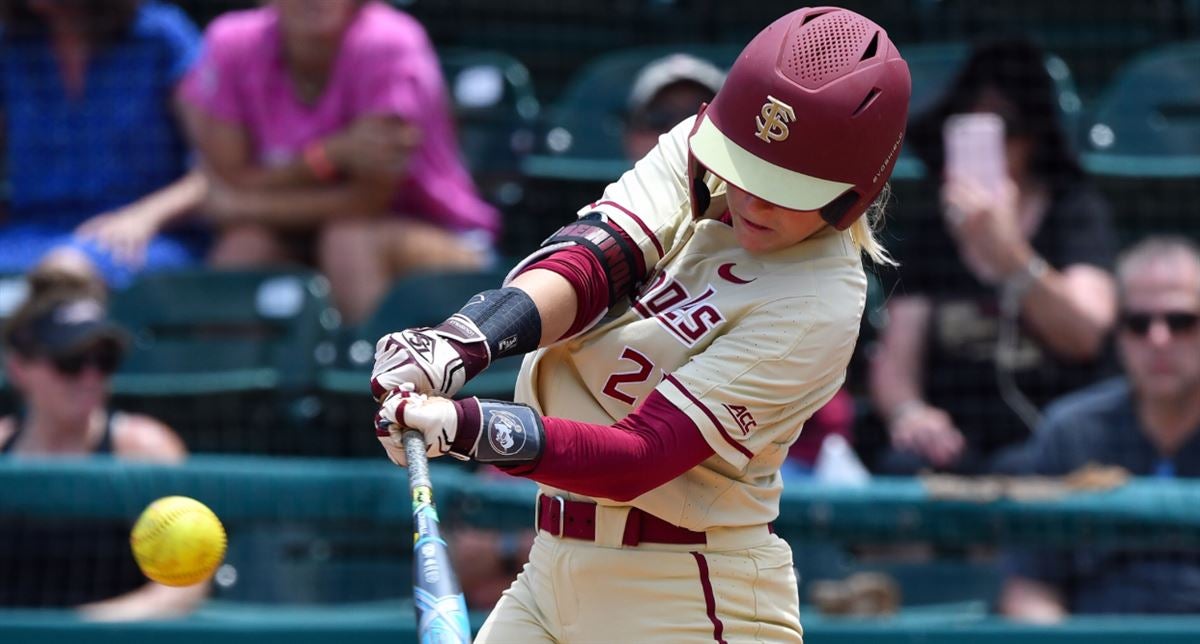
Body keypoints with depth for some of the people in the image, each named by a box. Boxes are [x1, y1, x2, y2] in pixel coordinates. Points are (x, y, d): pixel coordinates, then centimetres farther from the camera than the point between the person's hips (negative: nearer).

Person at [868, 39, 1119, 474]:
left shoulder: (1077, 212, 8)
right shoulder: (928, 234, 17)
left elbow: (1085, 336, -9)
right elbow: (893, 360, 10)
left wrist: (1006, 251, -25)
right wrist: (907, 410, -15)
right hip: (956, 447, 2)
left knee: (1015, 469, -37)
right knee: (903, 463, -33)